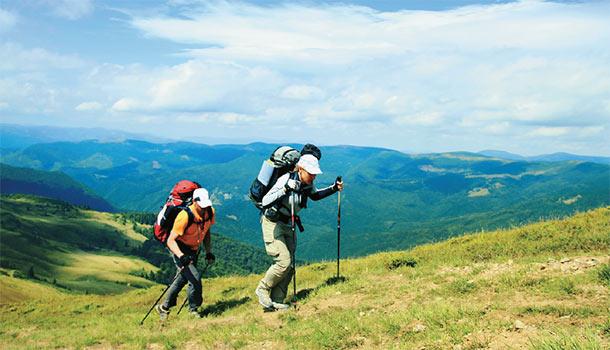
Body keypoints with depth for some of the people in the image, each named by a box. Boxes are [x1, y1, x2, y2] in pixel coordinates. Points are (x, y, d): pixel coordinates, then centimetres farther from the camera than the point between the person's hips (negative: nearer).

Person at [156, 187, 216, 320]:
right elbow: (171, 240, -31)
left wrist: (208, 252, 2)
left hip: (194, 250, 7)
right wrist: (181, 256, -47)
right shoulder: (185, 216, -32)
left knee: (183, 278, 18)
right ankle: (193, 309, 5)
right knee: (195, 278, -19)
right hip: (180, 250, -7)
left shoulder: (210, 212, -12)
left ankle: (164, 307, 37)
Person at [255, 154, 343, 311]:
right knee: (284, 262, -17)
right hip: (272, 223, -7)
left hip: (288, 225, 8)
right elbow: (265, 202, -33)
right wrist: (285, 189, -44)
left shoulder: (308, 184, -5)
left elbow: (315, 195, 19)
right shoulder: (286, 179, -25)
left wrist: (334, 188, 4)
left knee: (289, 266, 4)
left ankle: (276, 302, 12)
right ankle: (263, 289, 6)